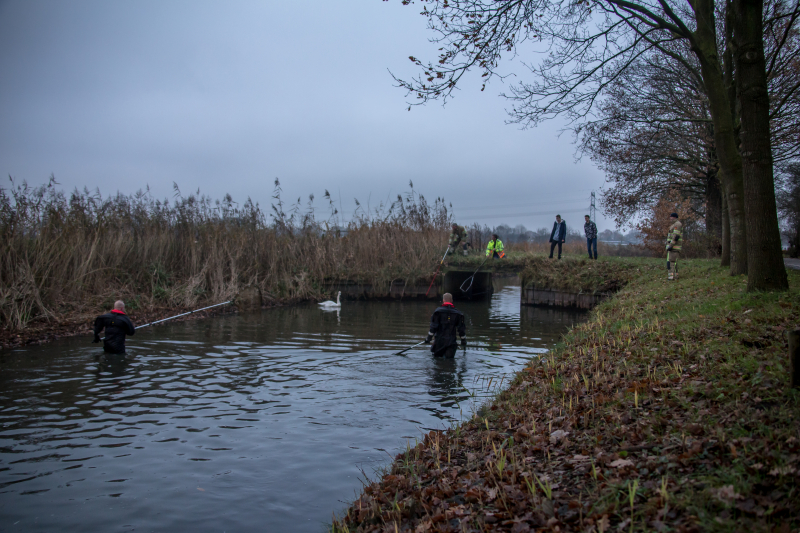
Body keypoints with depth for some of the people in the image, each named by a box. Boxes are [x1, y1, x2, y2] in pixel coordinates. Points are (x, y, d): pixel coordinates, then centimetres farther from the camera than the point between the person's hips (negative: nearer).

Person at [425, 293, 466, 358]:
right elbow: (461, 329, 7)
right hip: (451, 341, 2)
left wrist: (429, 337, 2)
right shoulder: (457, 313, 4)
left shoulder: (438, 311, -4)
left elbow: (434, 327, -8)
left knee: (437, 357, 10)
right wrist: (463, 341, 18)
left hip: (439, 340, -2)